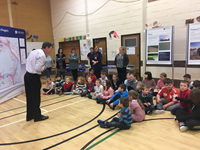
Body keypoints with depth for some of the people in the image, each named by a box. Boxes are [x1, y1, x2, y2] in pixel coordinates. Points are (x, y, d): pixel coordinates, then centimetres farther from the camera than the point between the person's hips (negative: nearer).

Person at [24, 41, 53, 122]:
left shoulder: (33, 51, 11)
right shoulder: (42, 55, -17)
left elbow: (27, 61, 18)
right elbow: (37, 68, -24)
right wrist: (43, 68, -4)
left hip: (27, 75, 9)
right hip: (34, 77, -9)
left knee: (29, 97, 17)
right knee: (36, 98, 5)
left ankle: (29, 116, 30)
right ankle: (37, 116, 20)